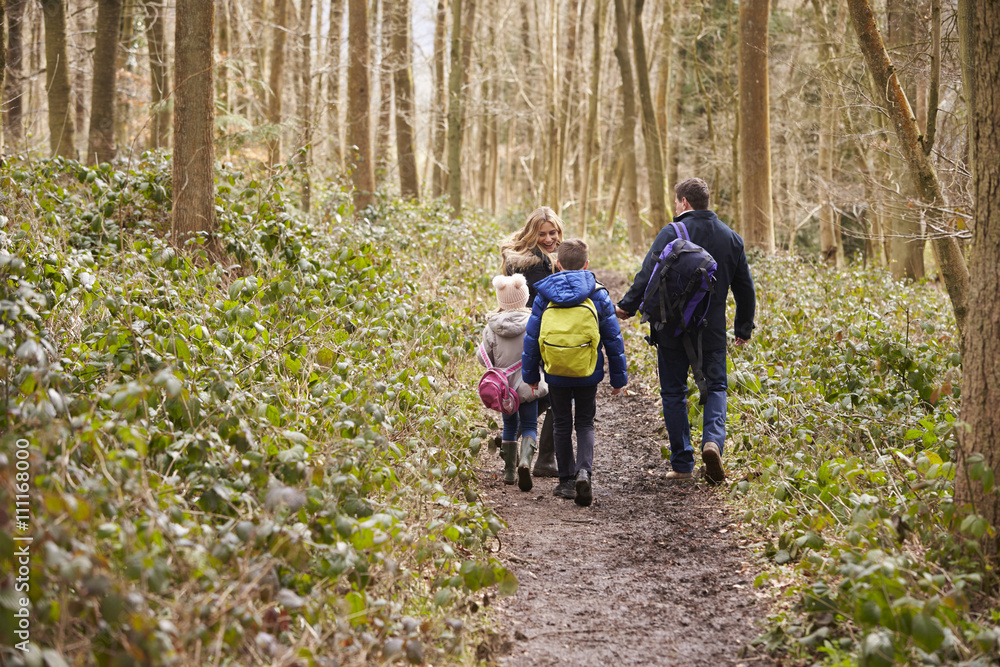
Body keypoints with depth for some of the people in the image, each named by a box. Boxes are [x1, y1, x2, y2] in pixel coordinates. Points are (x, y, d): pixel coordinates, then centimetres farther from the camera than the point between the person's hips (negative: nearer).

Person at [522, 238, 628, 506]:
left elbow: (532, 337, 3)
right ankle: (584, 471, -14)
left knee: (561, 425, 14)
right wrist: (618, 377, 9)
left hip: (556, 374, 0)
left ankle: (567, 481, 15)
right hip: (588, 374, 0)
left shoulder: (545, 295, 0)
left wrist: (530, 373, 13)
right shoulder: (598, 295, -2)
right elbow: (613, 338, 1)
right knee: (585, 424, 10)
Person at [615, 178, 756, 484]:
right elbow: (745, 288, 13)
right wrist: (744, 328, 23)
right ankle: (713, 439, -17)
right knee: (715, 387, 12)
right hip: (712, 329, 3)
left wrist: (627, 306, -2)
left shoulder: (670, 234, -8)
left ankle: (682, 464, 7)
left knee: (674, 392, 7)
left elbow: (648, 275, -14)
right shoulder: (731, 238, 6)